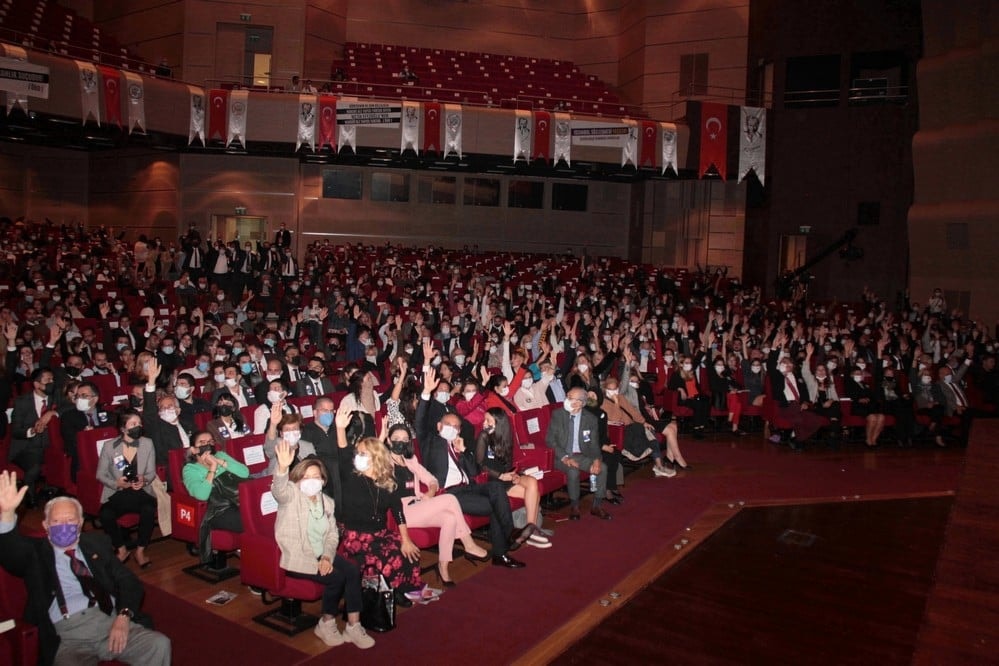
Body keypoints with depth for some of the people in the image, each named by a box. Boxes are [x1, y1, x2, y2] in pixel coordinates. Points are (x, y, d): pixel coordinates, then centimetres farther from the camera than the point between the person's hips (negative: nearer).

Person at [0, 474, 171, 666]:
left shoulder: (96, 543, 20)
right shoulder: (36, 552, 14)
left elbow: (128, 582, 15)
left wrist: (123, 616, -6)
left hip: (111, 621, 3)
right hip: (68, 636, -2)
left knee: (160, 645, -22)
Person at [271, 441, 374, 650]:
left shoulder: (327, 501, 12)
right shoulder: (291, 495, -5)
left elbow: (333, 534, 8)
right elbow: (278, 490, -30)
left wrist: (327, 556, -11)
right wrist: (282, 467, -51)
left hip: (322, 555, 6)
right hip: (296, 557, -6)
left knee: (353, 570, -18)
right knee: (336, 577, -23)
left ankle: (353, 626, -10)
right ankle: (326, 624, -1)